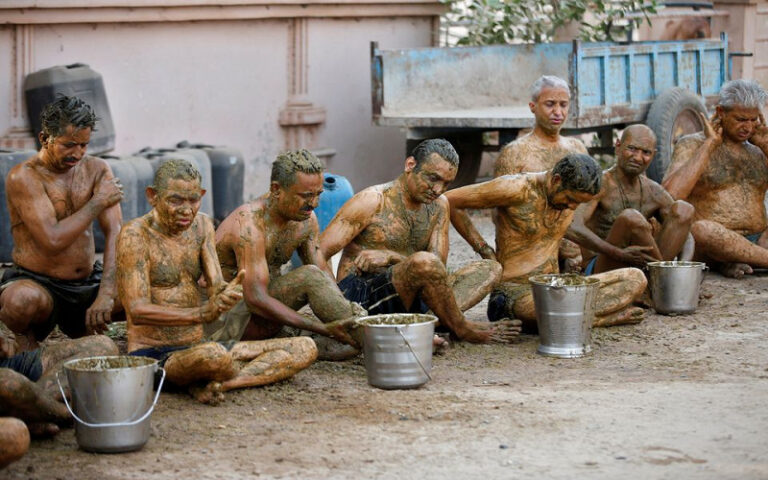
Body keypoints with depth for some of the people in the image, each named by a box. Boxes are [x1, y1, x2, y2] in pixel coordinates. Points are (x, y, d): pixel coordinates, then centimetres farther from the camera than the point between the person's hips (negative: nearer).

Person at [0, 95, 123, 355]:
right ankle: (26, 338, -2)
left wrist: (106, 294, -23)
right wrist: (98, 202, -14)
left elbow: (115, 233, -8)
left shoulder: (97, 170, 4)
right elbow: (53, 241, -23)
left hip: (87, 284, 5)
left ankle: (86, 328, 13)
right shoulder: (24, 177, -13)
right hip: (36, 283, -5)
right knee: (22, 300, -40)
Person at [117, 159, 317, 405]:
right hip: (153, 356, -8)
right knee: (214, 355, -44)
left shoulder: (201, 226, 11)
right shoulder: (136, 235, -11)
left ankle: (208, 385, -19)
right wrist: (201, 314, -34)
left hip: (197, 349, 8)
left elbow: (216, 286, 1)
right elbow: (137, 312, -21)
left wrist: (224, 293, -25)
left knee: (305, 348, -4)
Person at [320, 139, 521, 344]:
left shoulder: (438, 206, 12)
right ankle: (461, 329, -14)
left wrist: (390, 257, -18)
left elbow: (439, 263, 1)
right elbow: (318, 255, -12)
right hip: (360, 294, -8)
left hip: (406, 300, 8)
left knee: (491, 269, -1)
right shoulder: (373, 201, -8)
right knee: (424, 261, -35)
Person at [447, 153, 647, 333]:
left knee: (636, 279, -7)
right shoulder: (517, 190, -15)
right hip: (515, 290, -7)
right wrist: (482, 247, -5)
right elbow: (448, 201, -10)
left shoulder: (574, 193, 5)